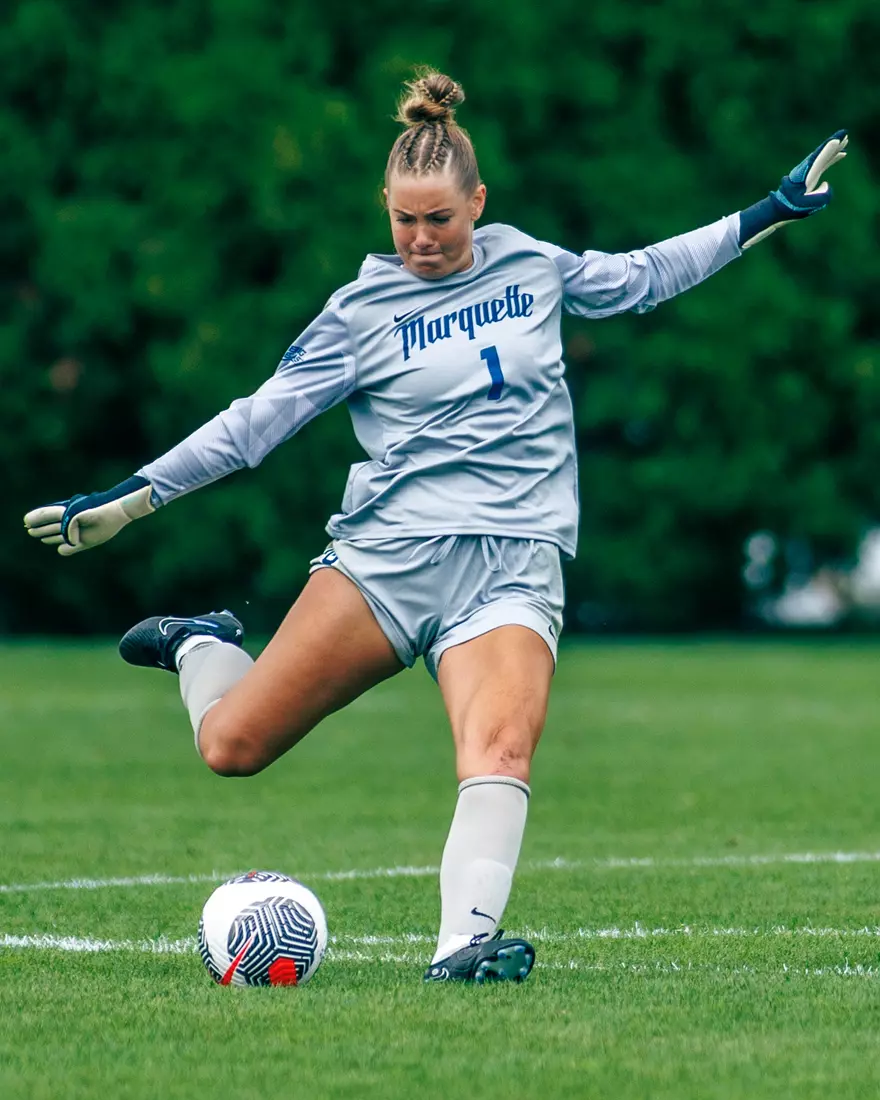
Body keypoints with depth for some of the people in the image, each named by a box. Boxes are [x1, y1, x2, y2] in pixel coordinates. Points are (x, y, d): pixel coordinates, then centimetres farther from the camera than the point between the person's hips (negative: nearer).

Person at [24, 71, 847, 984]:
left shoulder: (533, 267, 12)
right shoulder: (363, 308, 5)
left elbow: (641, 276, 28)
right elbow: (258, 419, 4)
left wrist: (773, 213, 28)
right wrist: (127, 500, -3)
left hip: (515, 561, 1)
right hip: (388, 553, -1)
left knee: (500, 748, -29)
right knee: (230, 748, -7)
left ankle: (464, 947, -39)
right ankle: (203, 650, 26)